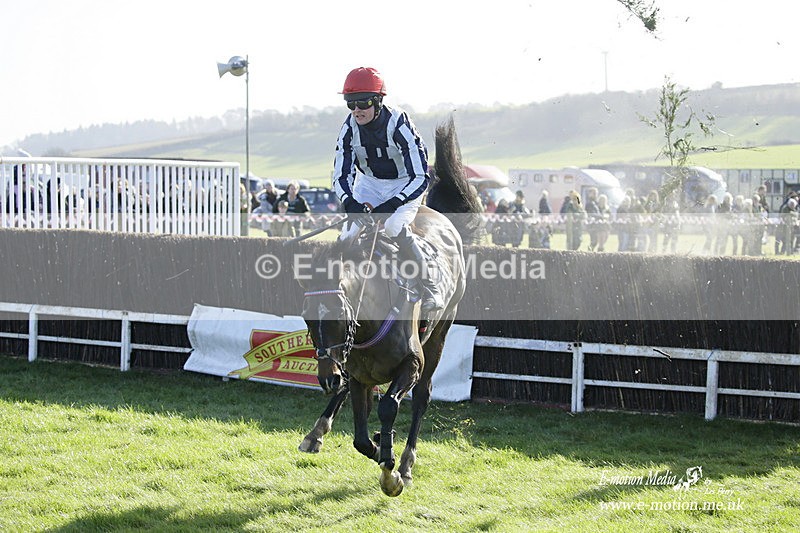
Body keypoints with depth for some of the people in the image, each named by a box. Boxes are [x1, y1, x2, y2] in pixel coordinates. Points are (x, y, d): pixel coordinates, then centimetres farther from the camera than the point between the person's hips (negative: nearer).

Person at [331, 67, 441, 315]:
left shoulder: (398, 125, -28)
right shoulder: (350, 129, -15)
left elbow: (420, 178, -30)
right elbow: (341, 175, -11)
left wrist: (390, 205, -42)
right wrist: (349, 202, -33)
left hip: (405, 186, -5)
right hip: (370, 184, 5)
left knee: (394, 226, -31)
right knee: (349, 234, -14)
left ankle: (430, 290, -21)